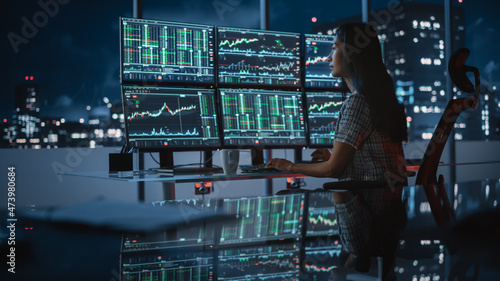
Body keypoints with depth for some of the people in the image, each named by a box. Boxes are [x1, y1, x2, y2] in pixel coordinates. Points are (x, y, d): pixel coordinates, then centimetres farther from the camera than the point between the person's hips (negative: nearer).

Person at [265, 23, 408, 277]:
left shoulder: (357, 102, -15)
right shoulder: (380, 96, 11)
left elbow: (333, 169, -13)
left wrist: (289, 166, 0)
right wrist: (334, 155, 18)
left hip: (372, 204, -9)